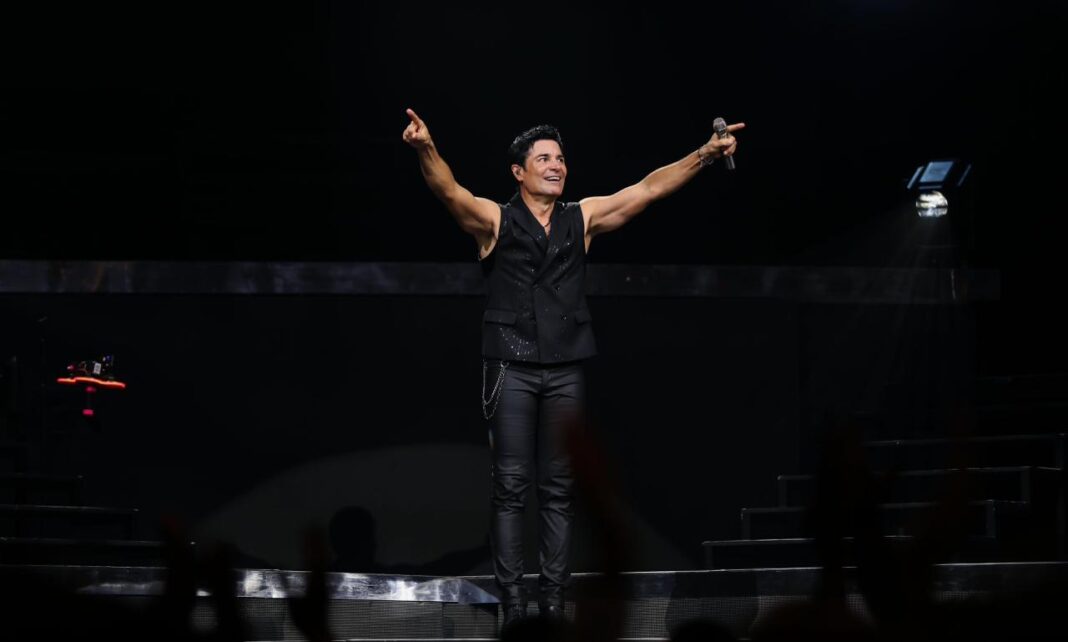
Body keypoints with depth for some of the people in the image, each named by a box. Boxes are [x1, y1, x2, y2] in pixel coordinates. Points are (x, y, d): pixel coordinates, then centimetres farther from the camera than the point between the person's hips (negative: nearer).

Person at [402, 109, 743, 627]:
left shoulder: (583, 219, 10)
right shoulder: (494, 220, 0)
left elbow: (649, 189, 5)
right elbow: (450, 192, -18)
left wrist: (704, 155, -6)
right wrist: (426, 150, -38)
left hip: (565, 370, 3)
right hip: (511, 368, -3)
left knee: (558, 489, 4)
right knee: (510, 486, -3)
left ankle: (553, 600, 8)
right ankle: (512, 600, -2)